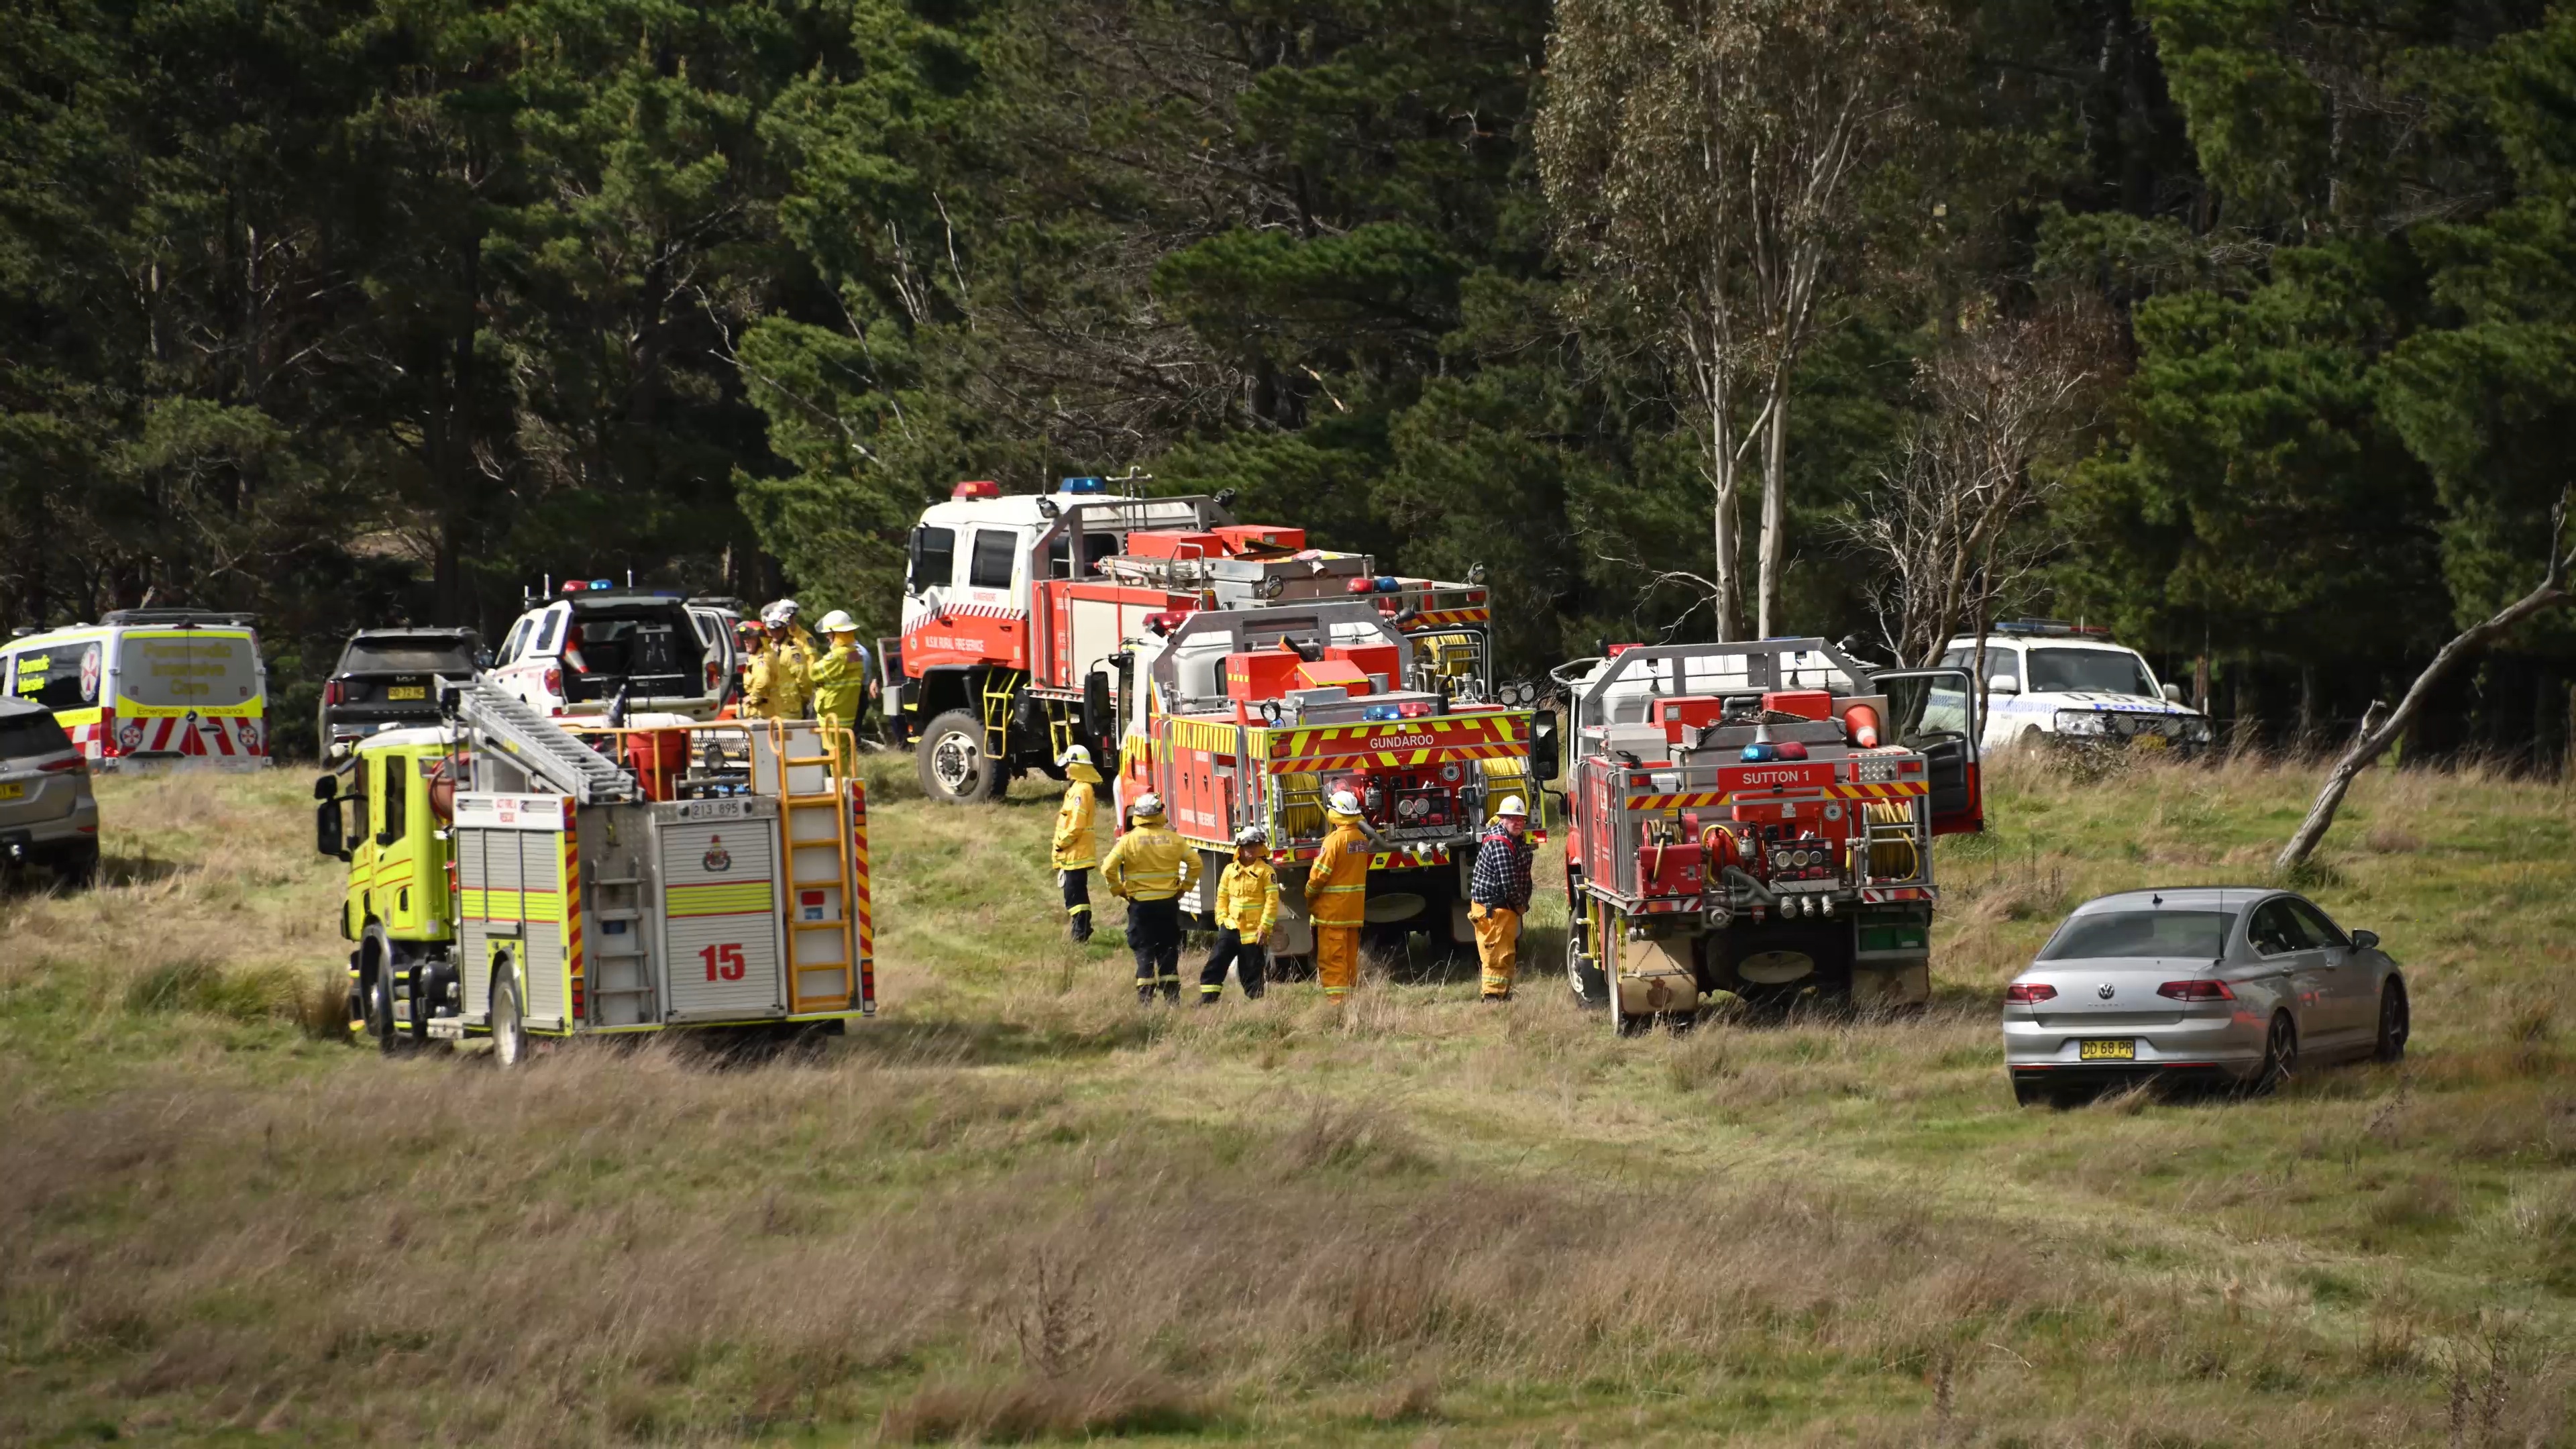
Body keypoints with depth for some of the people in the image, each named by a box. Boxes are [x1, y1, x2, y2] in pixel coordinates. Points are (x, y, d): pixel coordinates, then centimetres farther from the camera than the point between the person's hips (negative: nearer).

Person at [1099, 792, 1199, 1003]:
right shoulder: (1173, 839, 0)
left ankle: (1145, 998, -2)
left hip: (1140, 904, -2)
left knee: (1144, 951, 2)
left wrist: (1118, 891, 0)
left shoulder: (1129, 840, -7)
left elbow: (1108, 868, -13)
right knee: (1168, 951, 10)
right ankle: (1172, 995, 11)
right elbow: (1195, 863, 3)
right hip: (1168, 904, 2)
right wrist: (1184, 888, 11)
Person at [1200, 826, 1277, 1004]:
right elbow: (1222, 897, 13)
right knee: (1215, 964, -3)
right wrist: (1222, 920, 0)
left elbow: (1272, 901, -8)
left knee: (1252, 972, 2)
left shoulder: (1266, 872, -4)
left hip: (1253, 932, -4)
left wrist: (1264, 927, -14)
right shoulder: (1230, 871, 9)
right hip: (1231, 927, 4)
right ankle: (1207, 1000, 0)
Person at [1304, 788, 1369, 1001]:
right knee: (1350, 955, 14)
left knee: (1332, 956, -4)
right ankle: (1350, 993, 18)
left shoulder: (1335, 839, -17)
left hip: (1333, 909, -7)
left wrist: (1309, 897, 0)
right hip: (1355, 909, 7)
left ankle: (1335, 997, -8)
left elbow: (1320, 873, -17)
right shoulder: (1362, 839, 5)